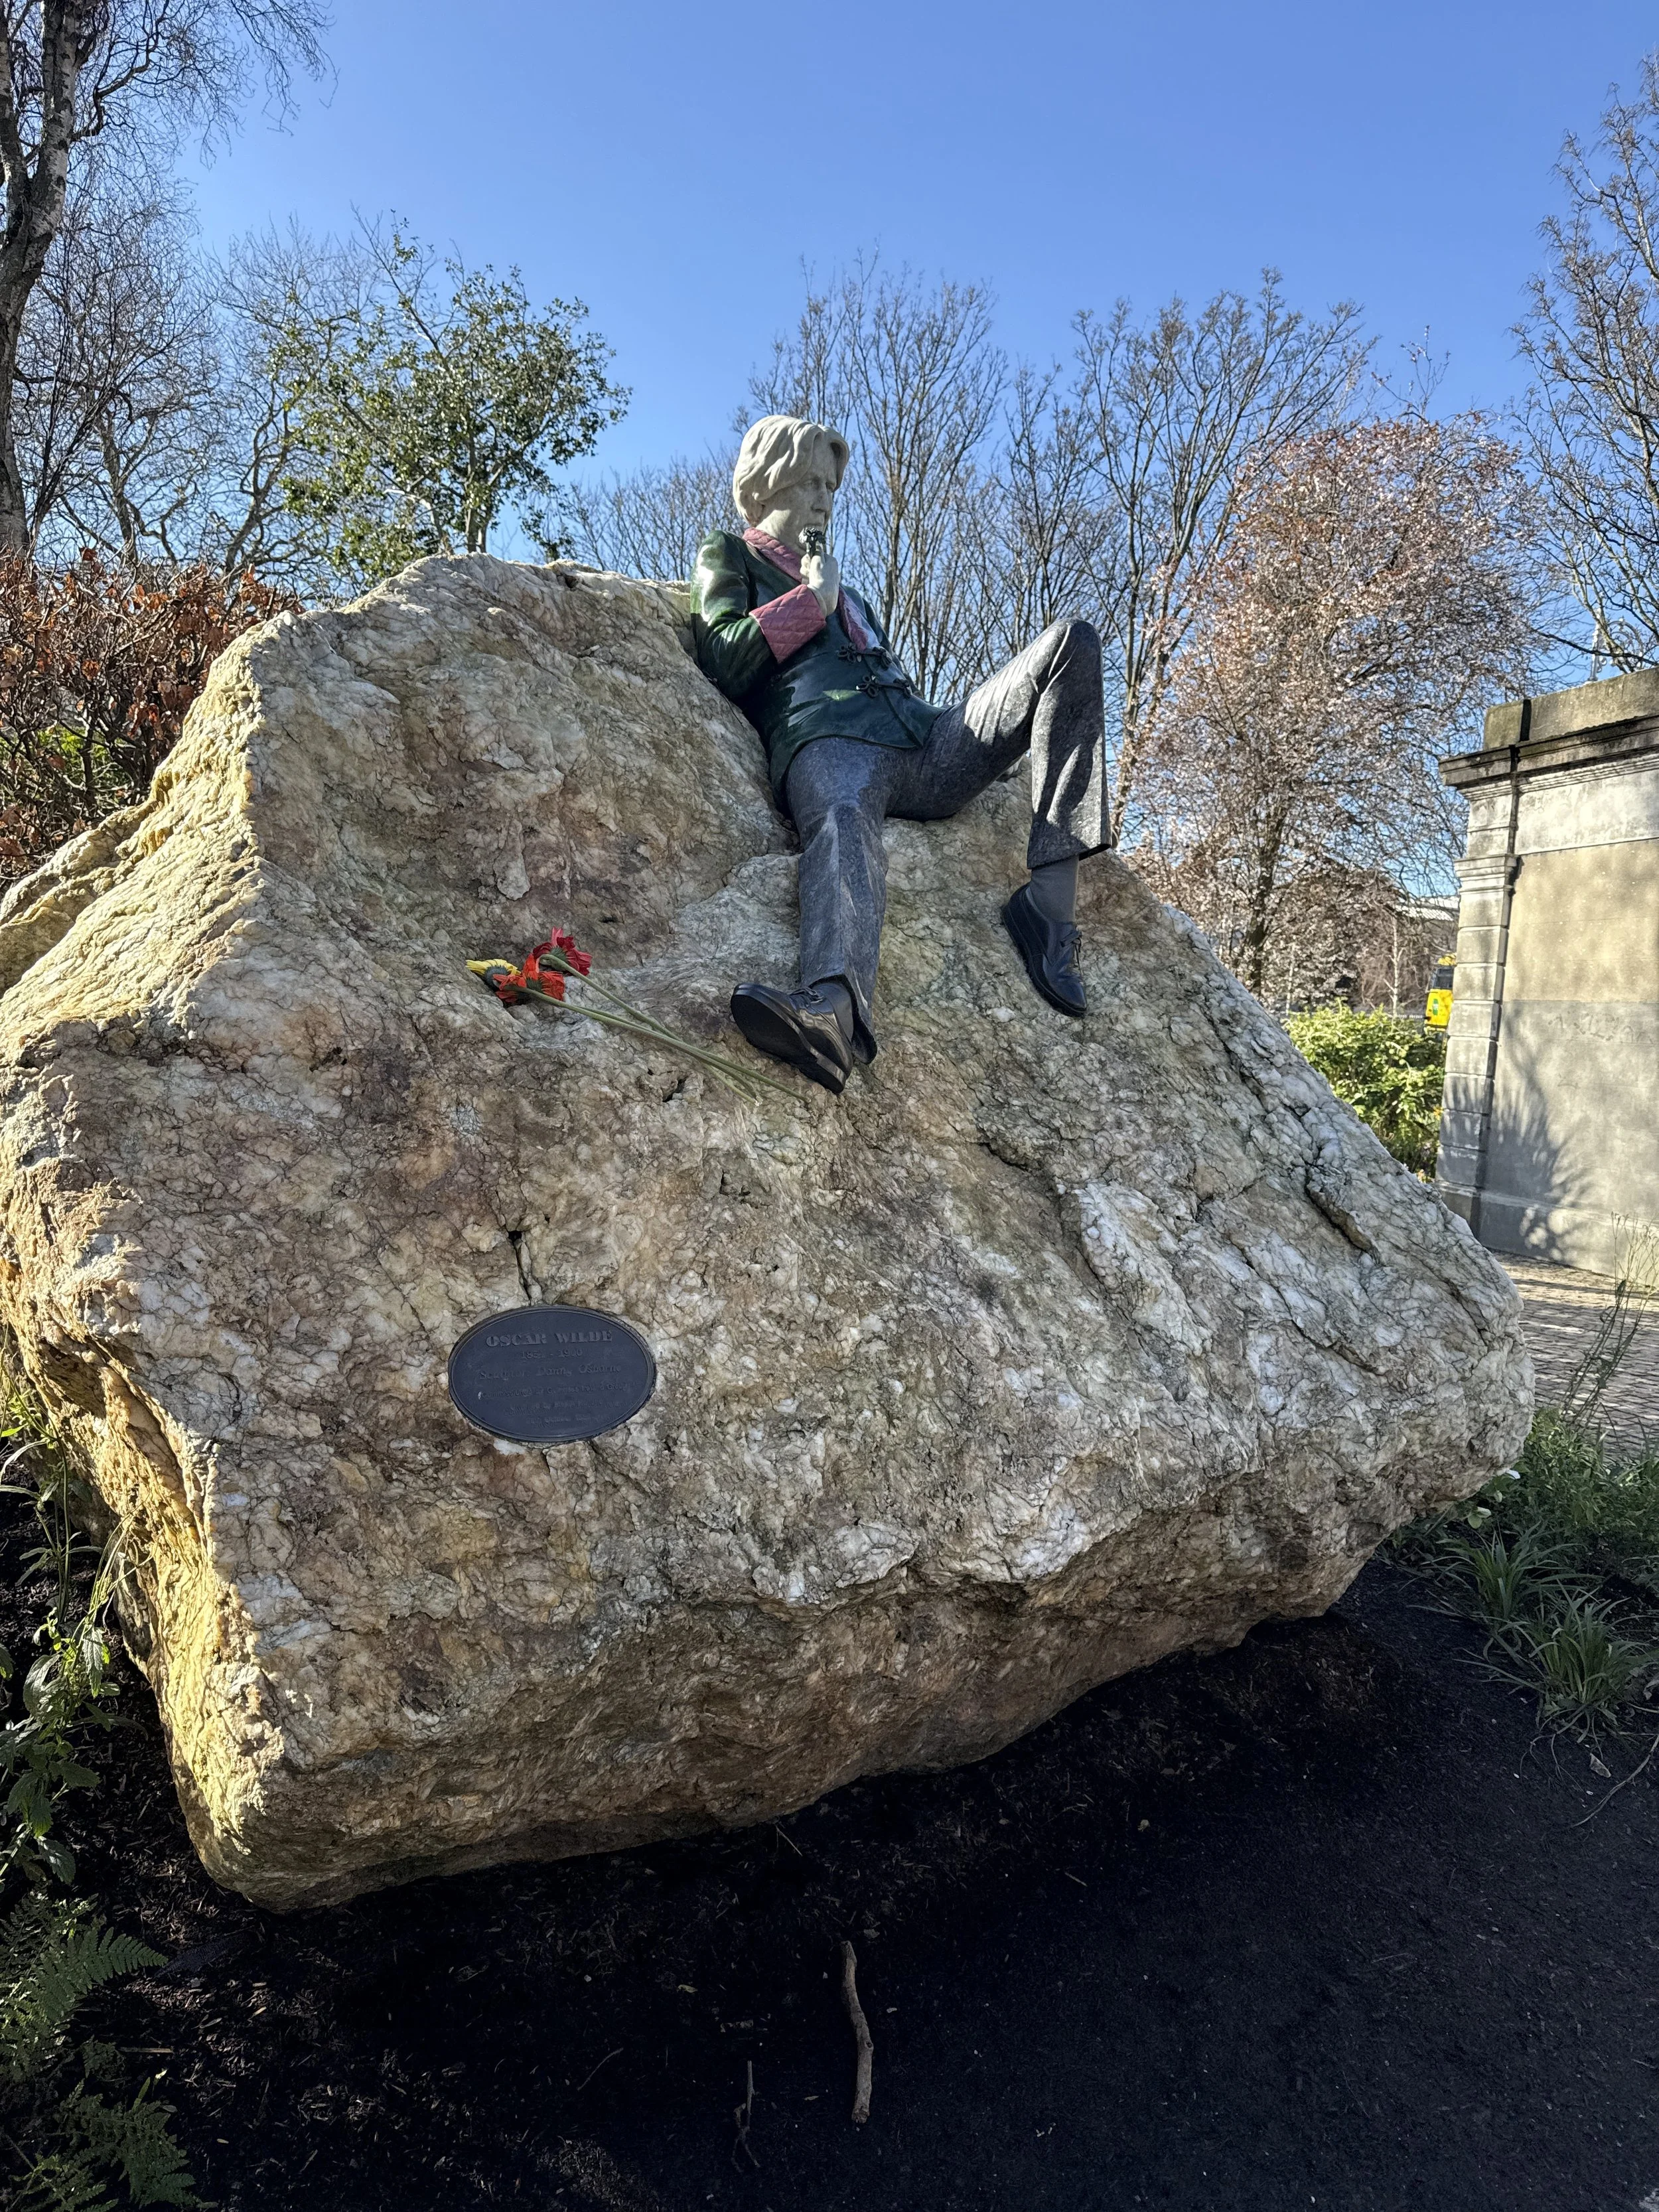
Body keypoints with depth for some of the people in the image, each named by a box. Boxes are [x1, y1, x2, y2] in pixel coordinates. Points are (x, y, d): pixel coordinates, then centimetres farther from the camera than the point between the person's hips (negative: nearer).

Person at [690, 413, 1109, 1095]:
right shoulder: (728, 557, 28)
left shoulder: (840, 588, 45)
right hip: (829, 739, -6)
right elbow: (724, 661, 7)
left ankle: (1048, 900, -28)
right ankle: (833, 1005, -75)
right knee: (843, 821, -43)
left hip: (921, 742, 6)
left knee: (1072, 643, -13)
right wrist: (811, 601, 13)